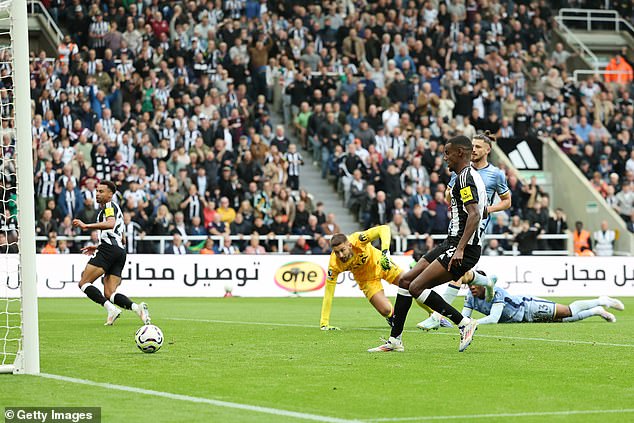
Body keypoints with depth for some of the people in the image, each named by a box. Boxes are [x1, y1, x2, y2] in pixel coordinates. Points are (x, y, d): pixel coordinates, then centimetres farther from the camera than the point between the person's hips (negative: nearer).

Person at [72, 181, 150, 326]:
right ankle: (137, 307, -20)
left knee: (84, 283, -9)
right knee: (109, 294, 1)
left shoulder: (109, 206, 1)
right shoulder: (115, 208, 31)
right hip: (120, 250, 9)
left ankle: (111, 308, -24)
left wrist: (87, 226, -26)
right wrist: (98, 247, 36)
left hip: (109, 249, -9)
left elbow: (111, 223, -22)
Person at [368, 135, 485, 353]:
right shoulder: (470, 176, 19)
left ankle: (464, 323, -10)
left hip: (464, 248, -11)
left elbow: (474, 215, -25)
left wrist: (460, 249, -31)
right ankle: (394, 340, 14)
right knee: (405, 281, 9)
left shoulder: (465, 177, -13)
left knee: (416, 287, -17)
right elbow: (482, 212, 29)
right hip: (452, 243, 11)